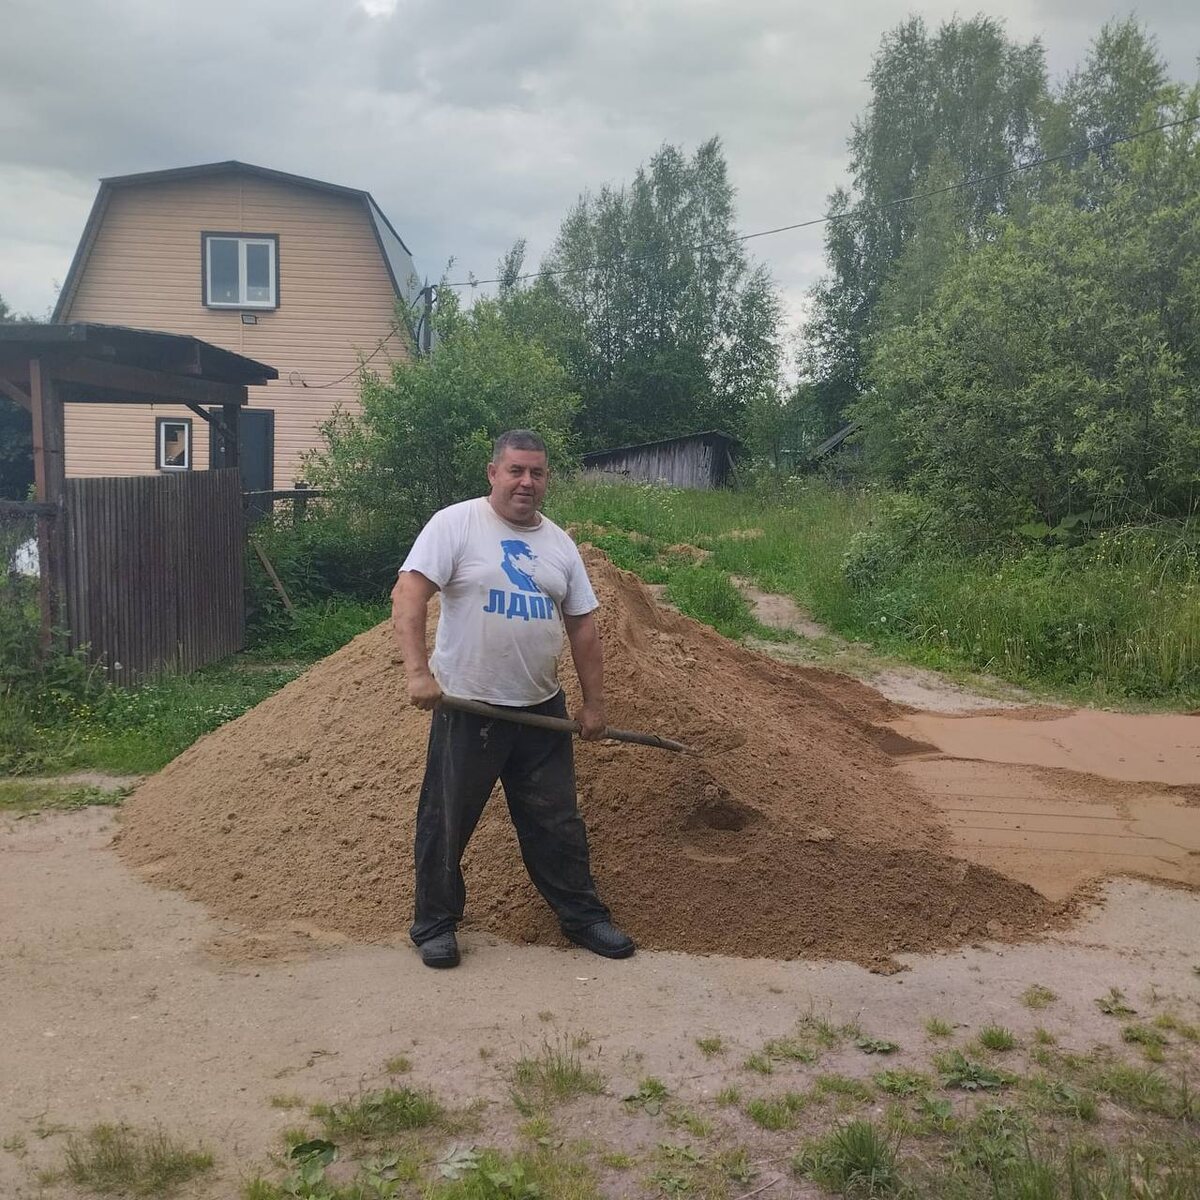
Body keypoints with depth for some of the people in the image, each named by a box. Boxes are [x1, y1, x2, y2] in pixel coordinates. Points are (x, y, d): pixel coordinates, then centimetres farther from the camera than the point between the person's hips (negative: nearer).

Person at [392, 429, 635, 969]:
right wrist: (418, 671, -27)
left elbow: (583, 626, 12)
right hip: (467, 708, -5)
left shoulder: (558, 543, 9)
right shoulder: (455, 524, -8)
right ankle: (434, 925, 24)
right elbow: (407, 596, -16)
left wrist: (594, 703, 10)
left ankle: (582, 915, 29)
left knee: (557, 822, 14)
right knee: (446, 823, 7)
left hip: (542, 709, 5)